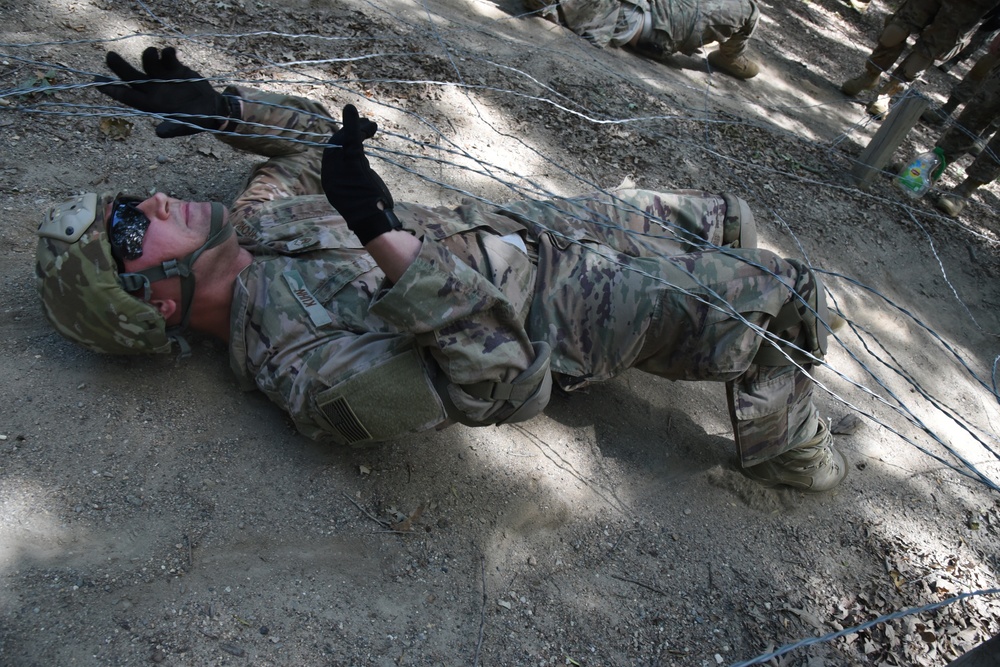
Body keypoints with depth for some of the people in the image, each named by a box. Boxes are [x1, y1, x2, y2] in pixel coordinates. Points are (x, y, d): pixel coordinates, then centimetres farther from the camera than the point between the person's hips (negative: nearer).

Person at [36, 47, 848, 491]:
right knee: (756, 296, -4)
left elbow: (314, 129, 12)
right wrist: (382, 231, -46)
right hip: (556, 314, -7)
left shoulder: (255, 218, -6)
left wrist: (217, 105, -5)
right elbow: (504, 376, -39)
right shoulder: (308, 369, -32)